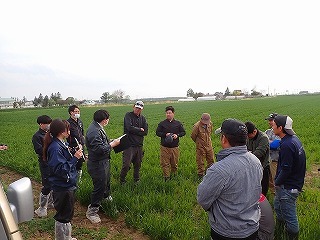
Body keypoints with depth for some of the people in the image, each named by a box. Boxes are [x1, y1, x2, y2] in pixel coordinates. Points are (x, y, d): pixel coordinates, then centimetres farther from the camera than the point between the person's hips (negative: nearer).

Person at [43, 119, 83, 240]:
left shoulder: (61, 144, 5)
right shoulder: (55, 148, -25)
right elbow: (61, 170, -28)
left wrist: (77, 156, 2)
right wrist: (75, 158, -25)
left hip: (68, 185, 10)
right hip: (62, 188, -10)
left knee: (67, 215, 24)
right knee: (63, 216, 9)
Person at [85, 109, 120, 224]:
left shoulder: (98, 128, 5)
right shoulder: (94, 131, -28)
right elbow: (99, 149, -32)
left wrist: (111, 142, 2)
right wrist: (112, 144, -21)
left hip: (103, 162, 11)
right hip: (97, 164, -11)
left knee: (106, 182, 29)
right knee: (100, 187, -1)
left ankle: (107, 197, 54)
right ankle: (92, 211, 15)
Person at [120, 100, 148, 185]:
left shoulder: (143, 118, 9)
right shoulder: (128, 115, -4)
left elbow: (145, 132, -1)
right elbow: (130, 128, -18)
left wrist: (134, 131, -10)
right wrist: (140, 130, -6)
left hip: (139, 145, 5)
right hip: (129, 144, -5)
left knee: (137, 165, 15)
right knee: (126, 164, -7)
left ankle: (137, 180, 31)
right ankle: (122, 180, 14)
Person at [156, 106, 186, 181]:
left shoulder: (178, 123, 6)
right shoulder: (162, 123, 3)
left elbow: (183, 132, 11)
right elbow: (157, 132, 4)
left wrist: (177, 135, -9)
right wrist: (165, 134, -13)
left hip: (175, 147, 1)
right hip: (164, 147, -1)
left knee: (174, 163, 10)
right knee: (164, 163, -1)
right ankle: (166, 177, 11)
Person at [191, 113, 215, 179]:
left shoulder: (210, 124, -6)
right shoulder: (197, 126, -24)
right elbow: (193, 136, -10)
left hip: (209, 145, 5)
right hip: (200, 146, -5)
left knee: (211, 160, 15)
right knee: (200, 161, 7)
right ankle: (201, 174, 24)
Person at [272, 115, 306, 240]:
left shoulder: (286, 145, -28)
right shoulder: (294, 138, 3)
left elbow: (286, 170, -27)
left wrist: (277, 183, -10)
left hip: (288, 187, -11)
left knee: (289, 216, 7)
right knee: (278, 207, 27)